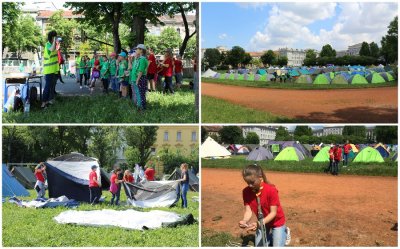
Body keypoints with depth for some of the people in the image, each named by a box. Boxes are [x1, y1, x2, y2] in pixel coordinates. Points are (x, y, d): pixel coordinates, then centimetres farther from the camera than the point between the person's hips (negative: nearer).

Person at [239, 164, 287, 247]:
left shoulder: (271, 190, -31)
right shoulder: (246, 191, -18)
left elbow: (273, 213, -28)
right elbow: (248, 211, -17)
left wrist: (259, 224, -42)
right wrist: (244, 221, -40)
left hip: (277, 222, -4)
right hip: (262, 223, 4)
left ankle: (283, 233, 22)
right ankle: (270, 236, 30)